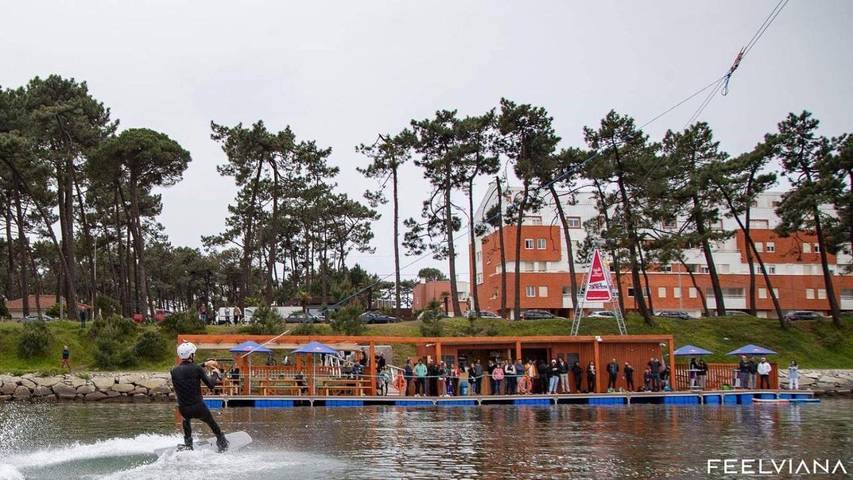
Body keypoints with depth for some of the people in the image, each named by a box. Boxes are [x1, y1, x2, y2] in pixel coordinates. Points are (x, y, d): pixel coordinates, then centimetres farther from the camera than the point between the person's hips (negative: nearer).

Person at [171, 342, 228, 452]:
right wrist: (215, 374, 13)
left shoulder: (174, 371, 1)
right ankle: (222, 444, 41)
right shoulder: (197, 369, -13)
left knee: (186, 418, 39)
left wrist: (205, 364, 30)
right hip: (198, 407, -3)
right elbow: (211, 385, -7)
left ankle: (188, 444, 37)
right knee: (212, 424, 26)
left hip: (183, 409, 3)